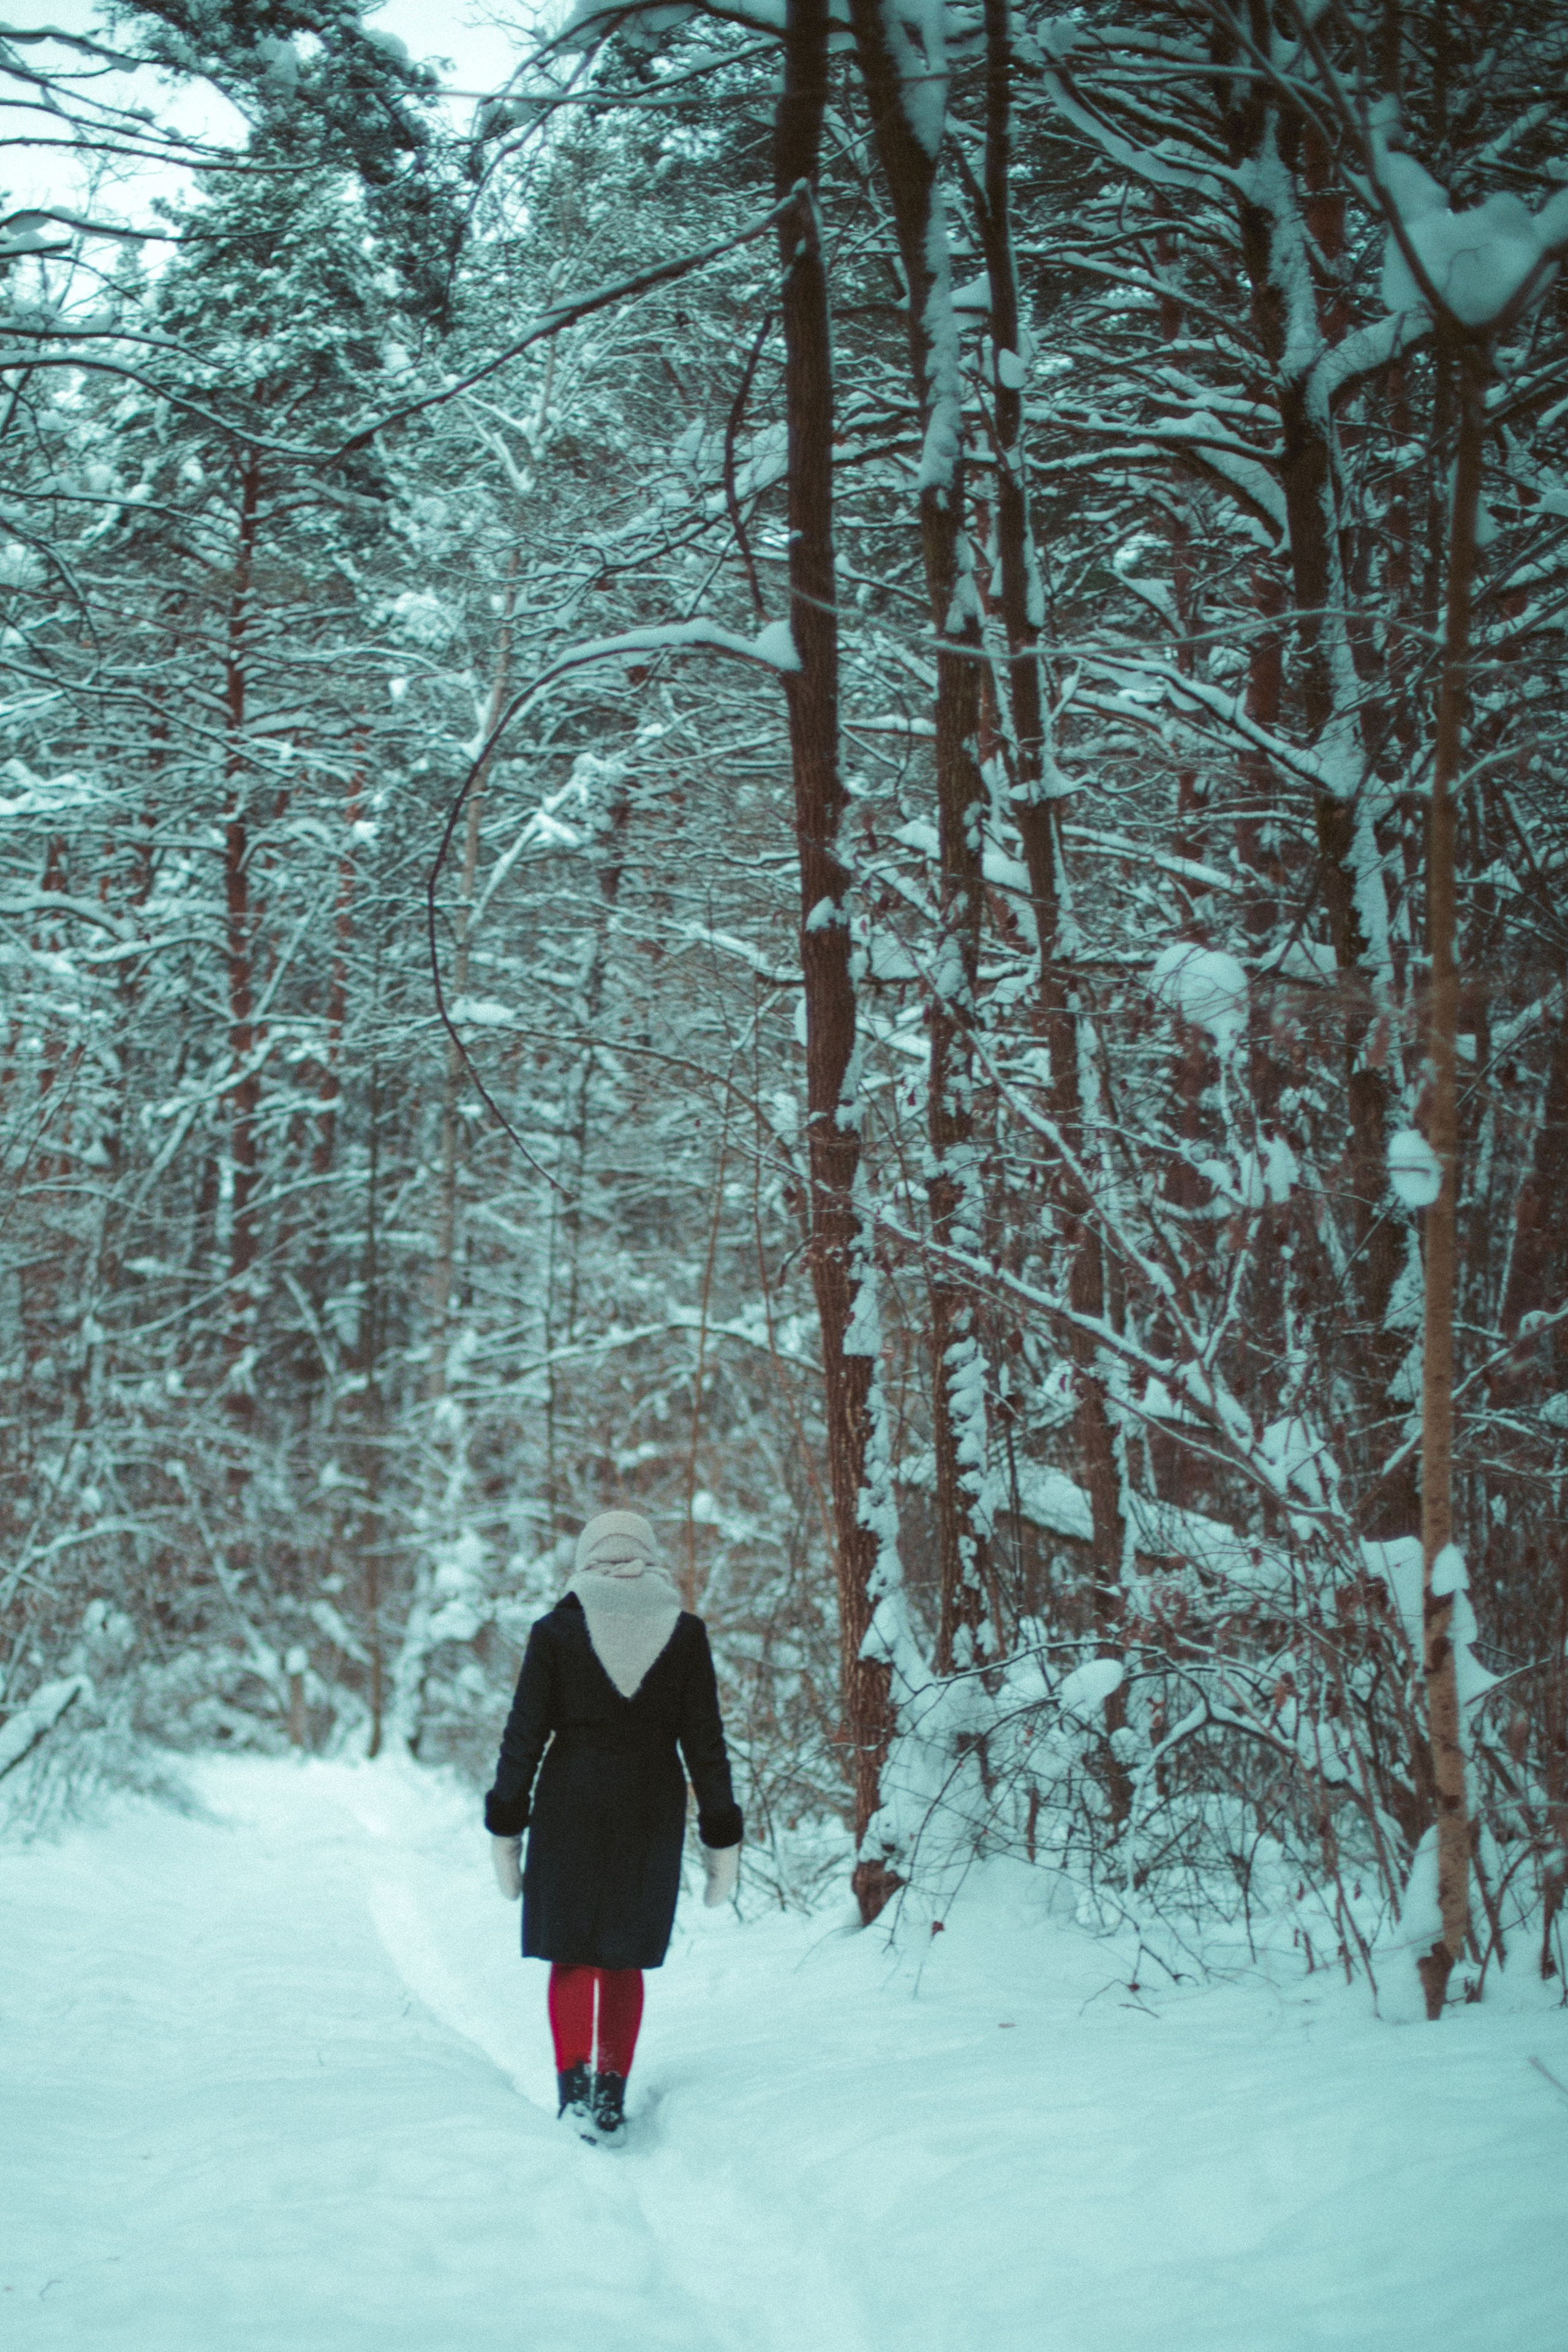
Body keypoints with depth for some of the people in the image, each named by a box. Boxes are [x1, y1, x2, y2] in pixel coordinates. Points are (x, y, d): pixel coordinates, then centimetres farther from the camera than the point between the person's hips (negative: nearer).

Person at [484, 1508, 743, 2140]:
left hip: (570, 1805, -1)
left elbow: (523, 1737, -5)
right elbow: (705, 1742, -2)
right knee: (624, 1957, 15)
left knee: (571, 1952, 10)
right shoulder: (685, 1633, -2)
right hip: (652, 1809, 1)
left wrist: (505, 1828, 1)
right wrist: (722, 1839, 4)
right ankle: (612, 2091, 11)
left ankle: (574, 2081, -7)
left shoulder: (556, 1631, -5)